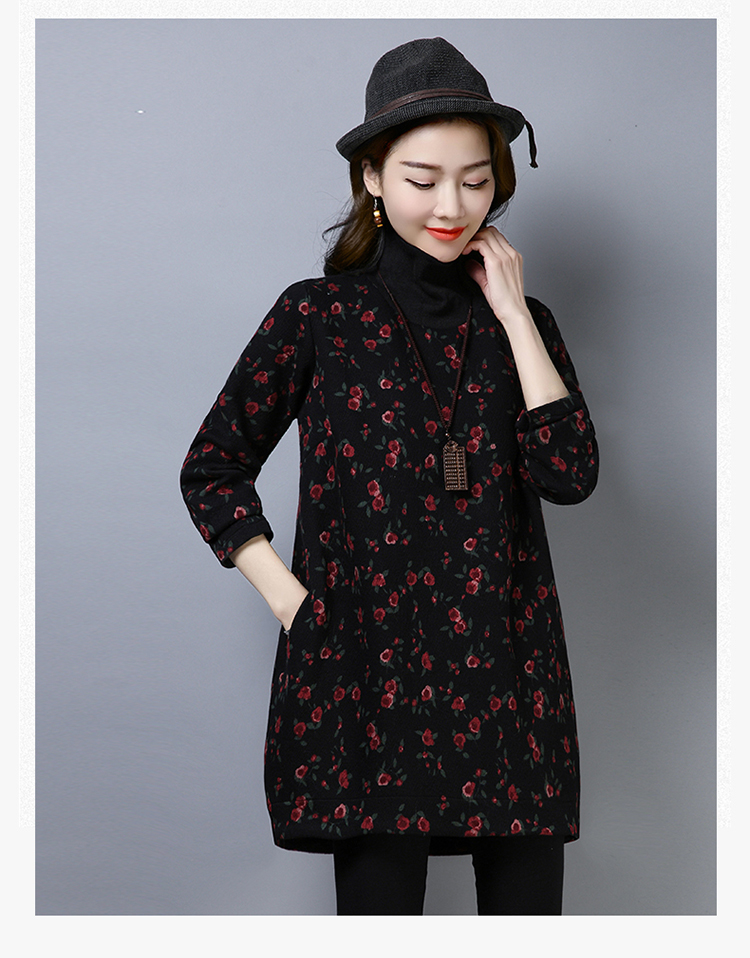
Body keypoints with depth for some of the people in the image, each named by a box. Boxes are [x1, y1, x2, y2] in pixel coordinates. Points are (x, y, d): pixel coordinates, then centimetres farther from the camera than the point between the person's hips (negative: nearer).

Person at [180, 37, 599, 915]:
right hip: (369, 662, -3)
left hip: (507, 670, 3)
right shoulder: (319, 316, 2)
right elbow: (212, 471, 6)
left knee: (526, 902, 5)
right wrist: (291, 603, -3)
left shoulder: (518, 321, 11)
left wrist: (511, 312, -3)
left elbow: (570, 474, -5)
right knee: (378, 898, 0)